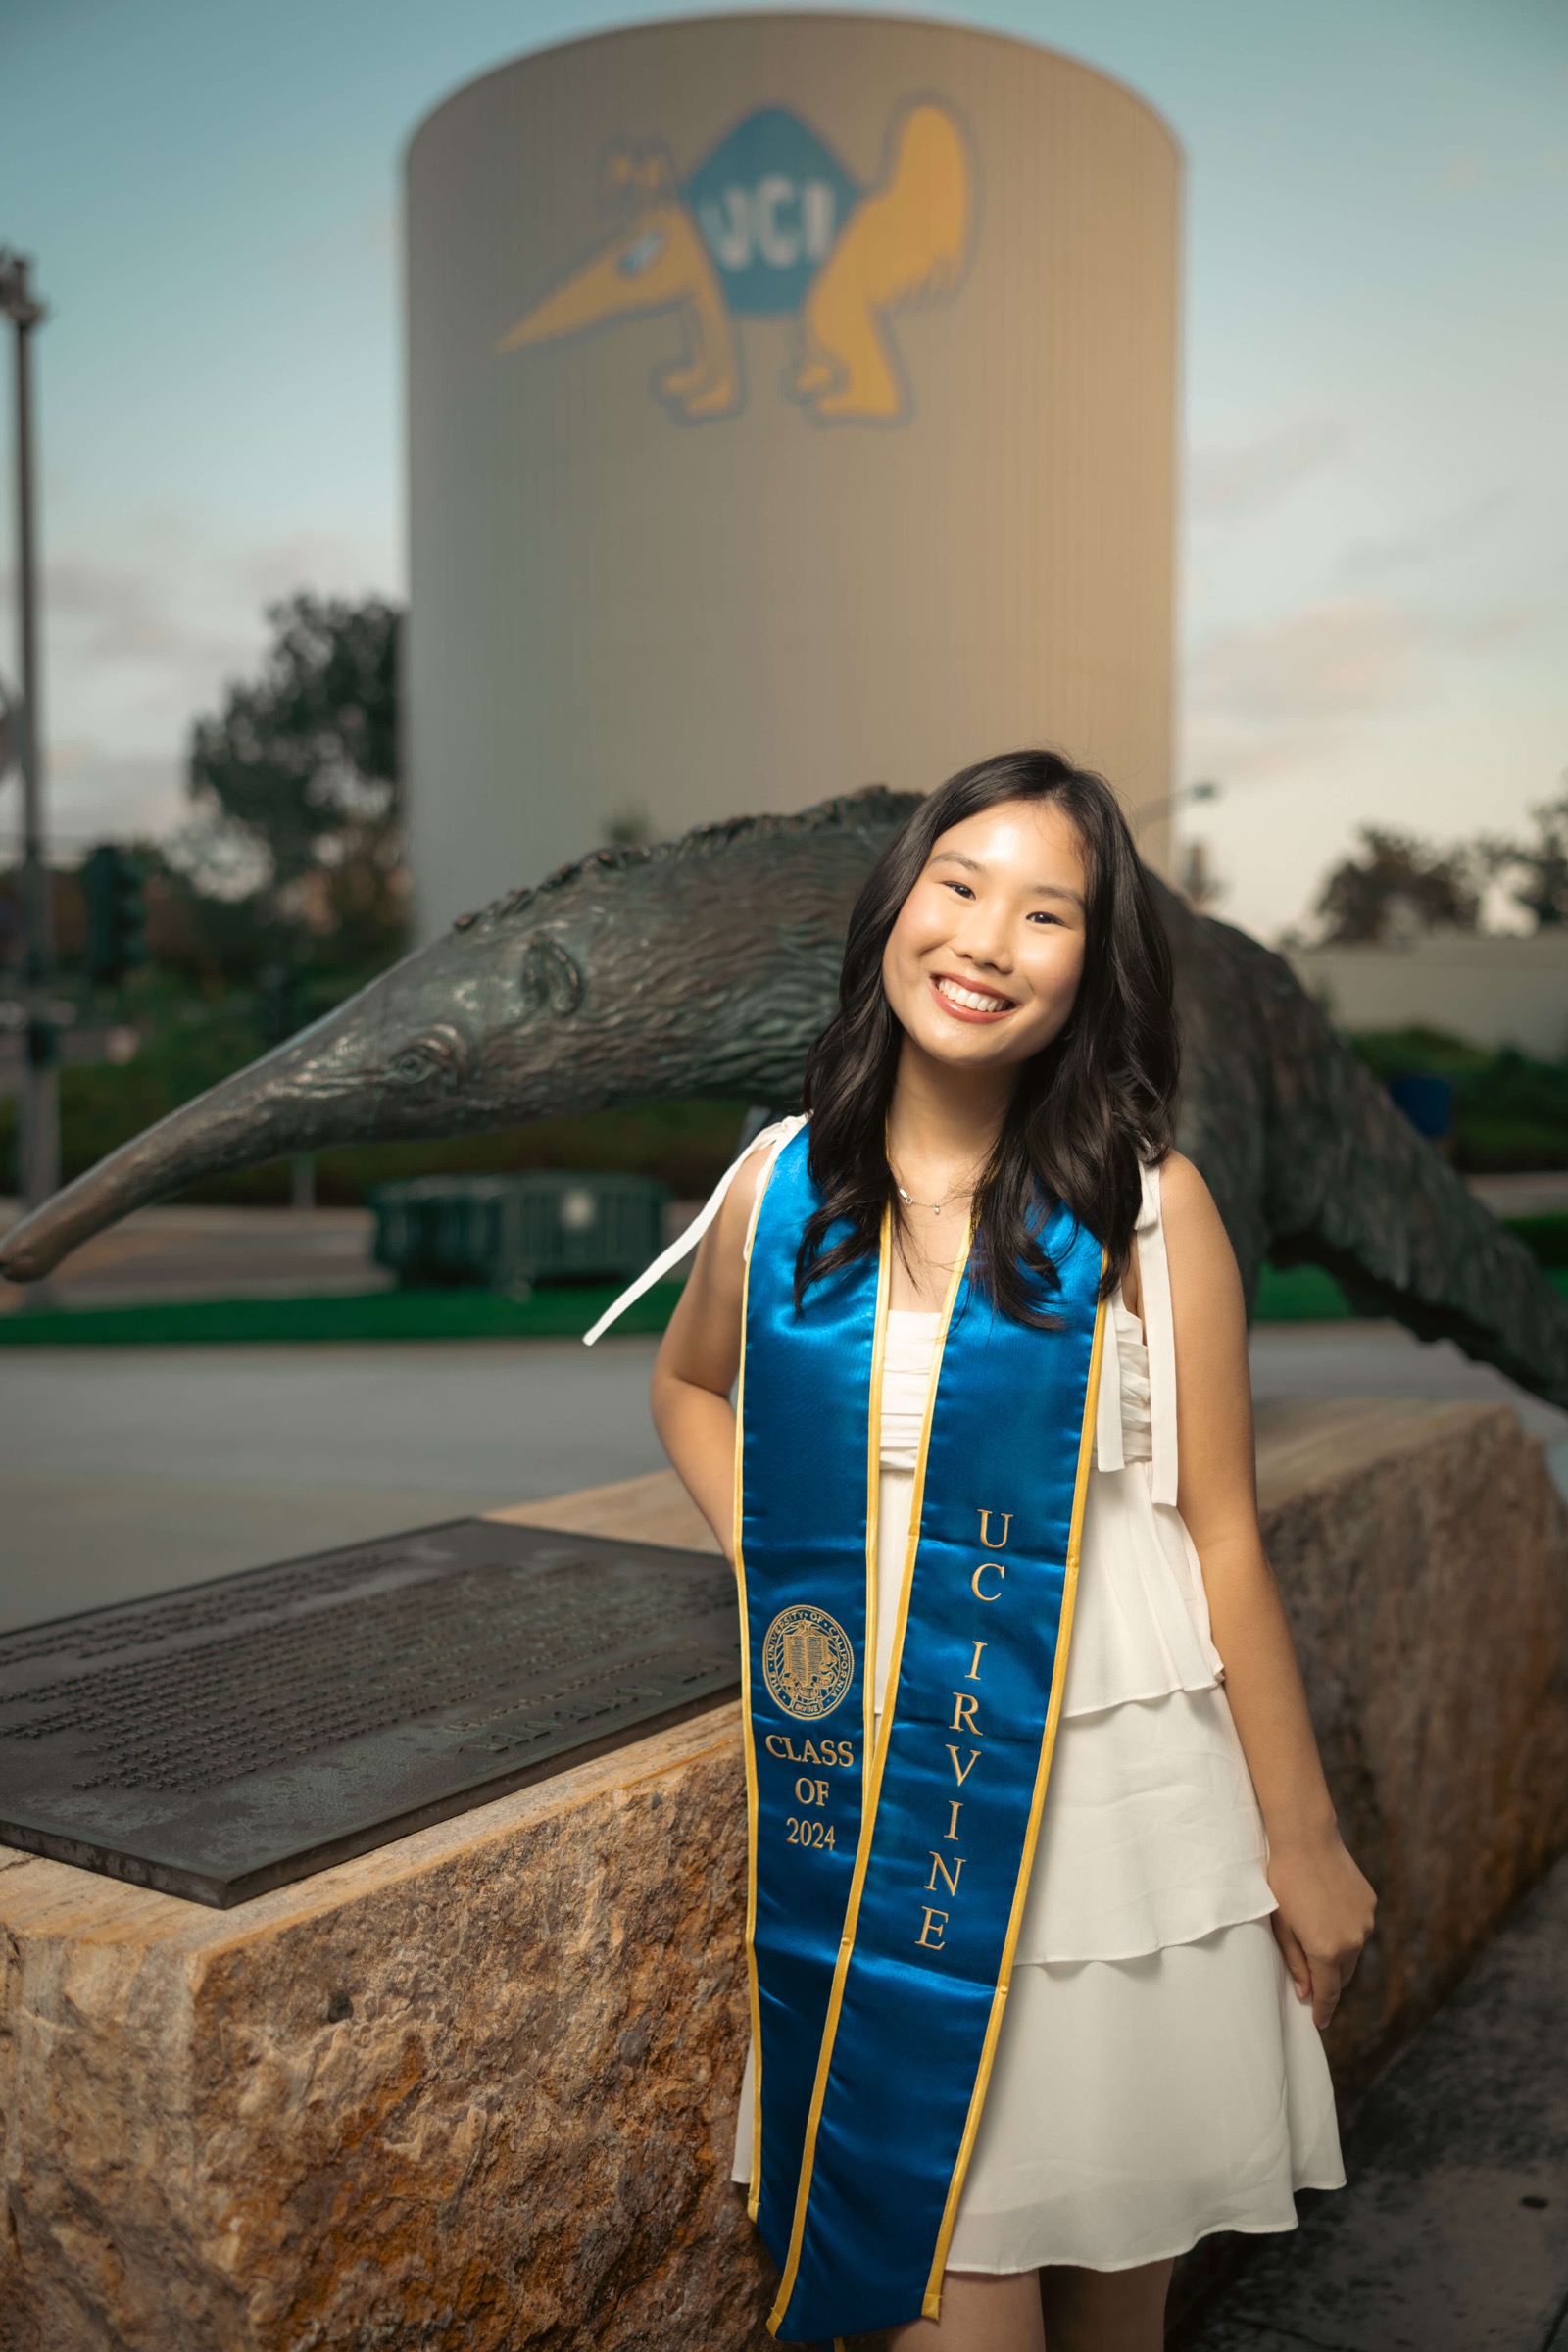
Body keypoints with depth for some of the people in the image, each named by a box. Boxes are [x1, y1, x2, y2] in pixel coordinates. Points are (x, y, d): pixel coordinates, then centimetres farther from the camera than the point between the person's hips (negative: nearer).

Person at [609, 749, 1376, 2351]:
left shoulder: (1146, 1203, -8)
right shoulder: (779, 1187, -2)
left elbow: (1221, 1531, -5)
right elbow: (687, 1385, 18)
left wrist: (1304, 1844, -1)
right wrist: (771, 1562, 3)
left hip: (1109, 1777, -1)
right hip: (870, 1783, 1)